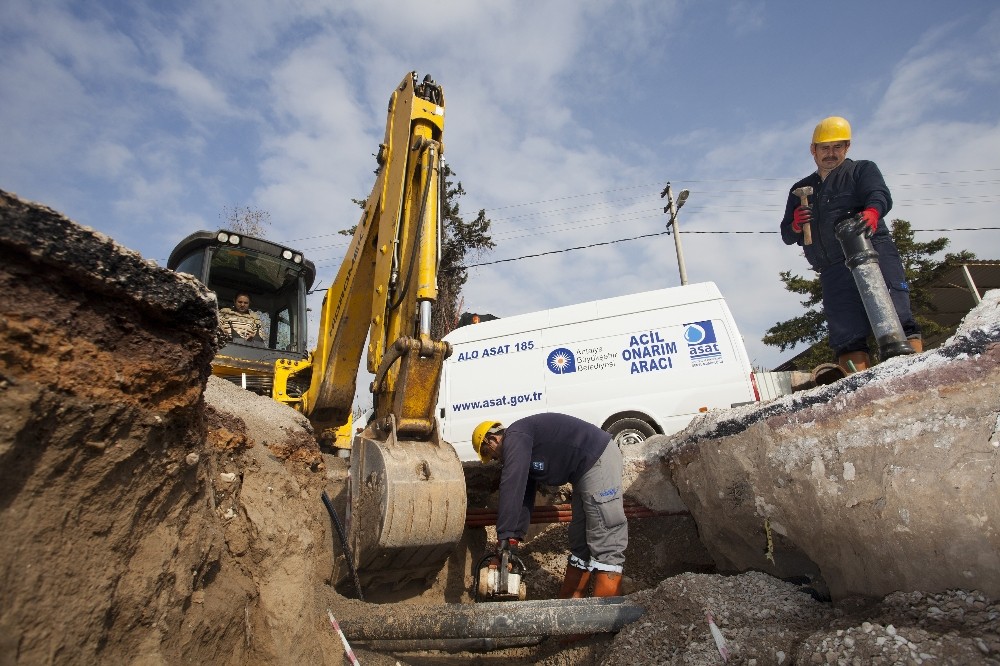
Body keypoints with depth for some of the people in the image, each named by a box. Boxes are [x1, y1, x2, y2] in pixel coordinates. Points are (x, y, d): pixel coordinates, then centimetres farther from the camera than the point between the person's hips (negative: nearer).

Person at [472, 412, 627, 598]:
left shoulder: (515, 437, -11)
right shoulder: (521, 453, 20)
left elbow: (512, 488, -19)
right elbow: (524, 498, 21)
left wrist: (504, 535, -15)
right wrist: (515, 537, 17)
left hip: (599, 460, -11)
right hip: (585, 471, 11)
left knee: (605, 541, -10)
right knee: (580, 542, 14)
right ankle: (569, 601, 22)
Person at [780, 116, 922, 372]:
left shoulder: (862, 170, 18)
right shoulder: (800, 190, 27)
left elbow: (880, 194, -4)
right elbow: (787, 236, 22)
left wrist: (871, 212, -28)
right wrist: (795, 225, -3)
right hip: (834, 270, 3)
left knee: (895, 312, -17)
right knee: (846, 334, -8)